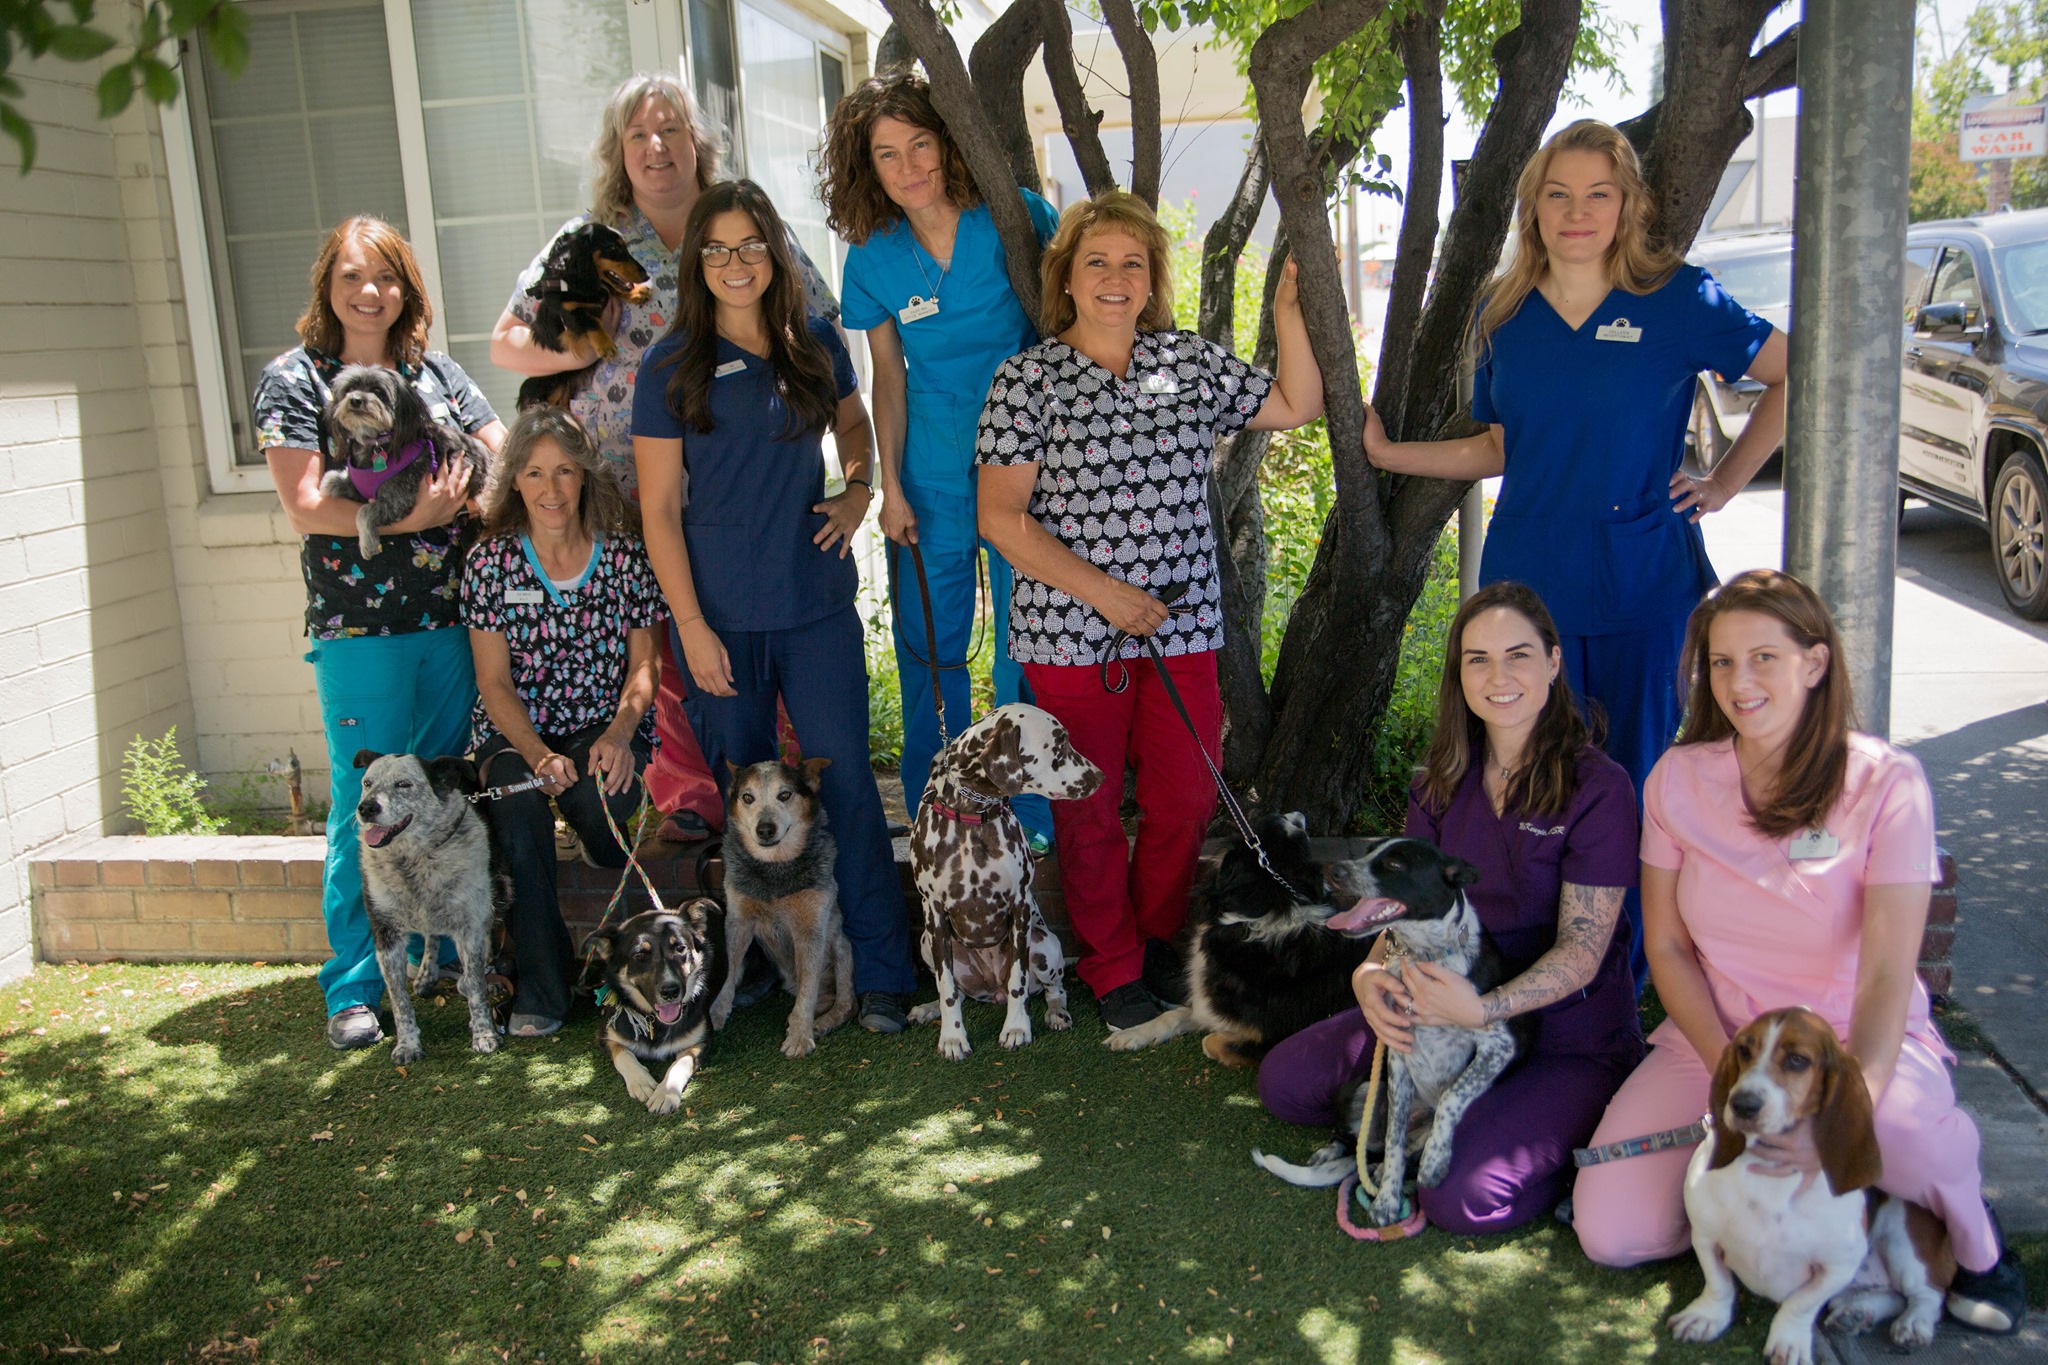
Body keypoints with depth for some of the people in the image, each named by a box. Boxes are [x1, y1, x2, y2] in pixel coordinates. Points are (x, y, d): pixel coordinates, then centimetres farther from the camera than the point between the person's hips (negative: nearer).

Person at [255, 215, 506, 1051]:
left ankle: (449, 952, 24)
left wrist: (466, 499, -11)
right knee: (367, 804, -1)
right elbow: (305, 507, -7)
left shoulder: (434, 370, 14)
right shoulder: (293, 380, 2)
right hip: (360, 627, -4)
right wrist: (413, 516, -17)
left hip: (454, 616, 4)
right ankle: (354, 990, 8)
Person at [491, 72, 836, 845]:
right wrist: (576, 351, -8)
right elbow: (505, 344, 10)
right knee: (665, 647, 0)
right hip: (636, 489, 0)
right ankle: (688, 801, 13)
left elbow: (825, 333, 12)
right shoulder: (587, 242, 8)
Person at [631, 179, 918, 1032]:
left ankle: (881, 977, 6)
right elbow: (658, 506, -3)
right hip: (722, 612, -1)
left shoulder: (817, 344, 6)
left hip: (818, 603, 2)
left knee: (845, 783, -1)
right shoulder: (674, 365, -2)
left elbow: (854, 426, 25)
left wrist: (857, 495, 4)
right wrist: (691, 626, -8)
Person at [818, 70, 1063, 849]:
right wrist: (890, 486, 3)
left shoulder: (1016, 220, -6)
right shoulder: (873, 259, 0)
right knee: (929, 656, 8)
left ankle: (1034, 828, 21)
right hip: (931, 483, 2)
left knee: (1026, 656, 4)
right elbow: (889, 380, 8)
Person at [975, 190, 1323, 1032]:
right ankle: (1113, 972, 27)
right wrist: (1107, 594, -14)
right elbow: (1001, 518, -9)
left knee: (1187, 801, 7)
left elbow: (1296, 407, 18)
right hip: (1072, 635, -3)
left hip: (1182, 626, 3)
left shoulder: (1191, 360, 9)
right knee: (1090, 811, 7)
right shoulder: (1027, 379, -3)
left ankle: (1158, 944, 33)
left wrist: (1288, 310, 7)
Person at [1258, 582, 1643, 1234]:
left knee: (1464, 1195, -26)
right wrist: (1370, 975, -19)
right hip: (1454, 1009, 6)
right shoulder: (1443, 781, 3)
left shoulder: (1598, 787, -15)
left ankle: (1572, 1134, 5)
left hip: (1569, 1035, -5)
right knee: (1285, 1081, -7)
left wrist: (1483, 1009, -33)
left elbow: (1582, 948, -16)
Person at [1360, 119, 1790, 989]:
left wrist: (1727, 481, 1)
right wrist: (1386, 452, 9)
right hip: (1525, 583, 3)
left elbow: (1794, 375, 5)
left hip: (1643, 587, -2)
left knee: (1634, 786, 5)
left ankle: (1625, 987, 22)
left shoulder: (1677, 300, -2)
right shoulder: (1505, 315, 8)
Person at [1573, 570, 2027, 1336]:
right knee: (1610, 1235, -16)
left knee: (1900, 1127, -40)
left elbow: (1887, 977, -19)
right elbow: (1667, 948, 0)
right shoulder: (1679, 779, -4)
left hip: (1853, 1035, -3)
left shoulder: (1886, 784, -13)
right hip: (1714, 1034, 3)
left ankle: (1973, 1238, -3)